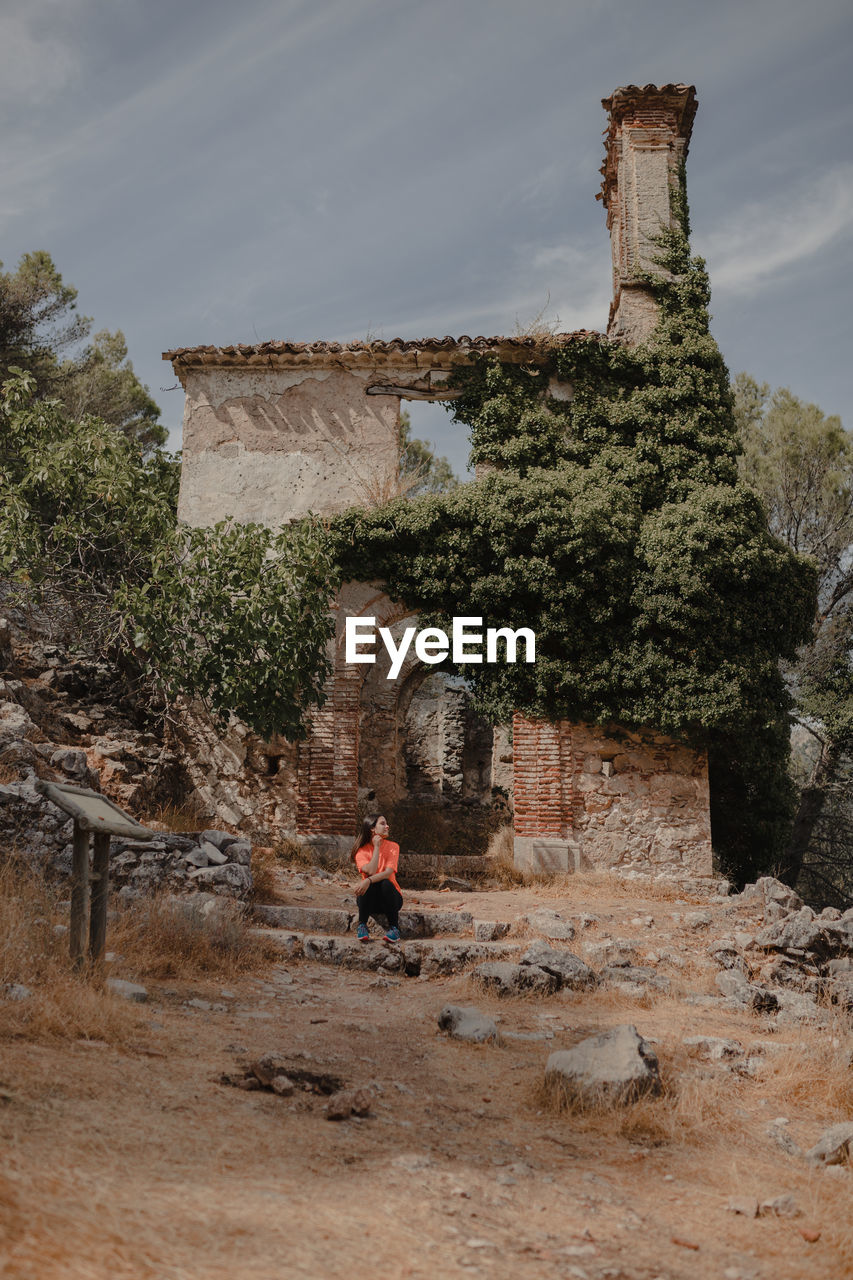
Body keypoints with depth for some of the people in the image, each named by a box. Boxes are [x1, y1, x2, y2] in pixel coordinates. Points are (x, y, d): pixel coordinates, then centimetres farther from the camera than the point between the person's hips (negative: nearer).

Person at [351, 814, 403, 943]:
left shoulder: (393, 847, -3)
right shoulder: (361, 851, -3)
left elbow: (388, 873, -18)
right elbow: (371, 871, -22)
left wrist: (369, 880, -35)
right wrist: (376, 848, -16)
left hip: (389, 897, 0)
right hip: (369, 899, 0)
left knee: (385, 883, -32)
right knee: (370, 884, -32)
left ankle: (393, 927, -20)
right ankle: (362, 925, -19)